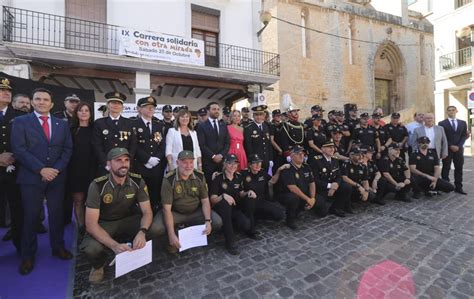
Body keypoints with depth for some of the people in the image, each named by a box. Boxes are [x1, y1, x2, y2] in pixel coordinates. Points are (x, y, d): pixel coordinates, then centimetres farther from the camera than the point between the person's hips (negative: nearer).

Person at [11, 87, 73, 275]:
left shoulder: (62, 124, 10)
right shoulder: (20, 122, 2)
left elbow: (67, 149, 5)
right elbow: (19, 150, -7)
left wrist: (56, 169, -7)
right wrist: (41, 169, -15)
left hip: (57, 177, 2)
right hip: (31, 177, -2)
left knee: (57, 214, 10)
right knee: (31, 217, 6)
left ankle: (58, 247, 26)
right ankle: (28, 255, 23)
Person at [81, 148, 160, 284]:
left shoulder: (137, 181, -16)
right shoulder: (97, 185, -23)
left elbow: (147, 211, -15)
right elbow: (91, 224, -24)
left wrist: (142, 232, -37)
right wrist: (114, 245, -37)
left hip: (128, 220, 2)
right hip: (104, 224, -1)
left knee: (153, 230, -25)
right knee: (91, 248, -32)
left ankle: (130, 252, 8)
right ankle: (98, 266, 8)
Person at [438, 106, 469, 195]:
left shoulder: (463, 123, 12)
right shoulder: (442, 123, 1)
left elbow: (464, 136, 6)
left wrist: (458, 146, -8)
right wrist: (450, 146, -12)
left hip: (459, 149, 4)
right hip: (447, 149, -3)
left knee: (459, 168, 6)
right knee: (446, 168, 1)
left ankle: (458, 187, 12)